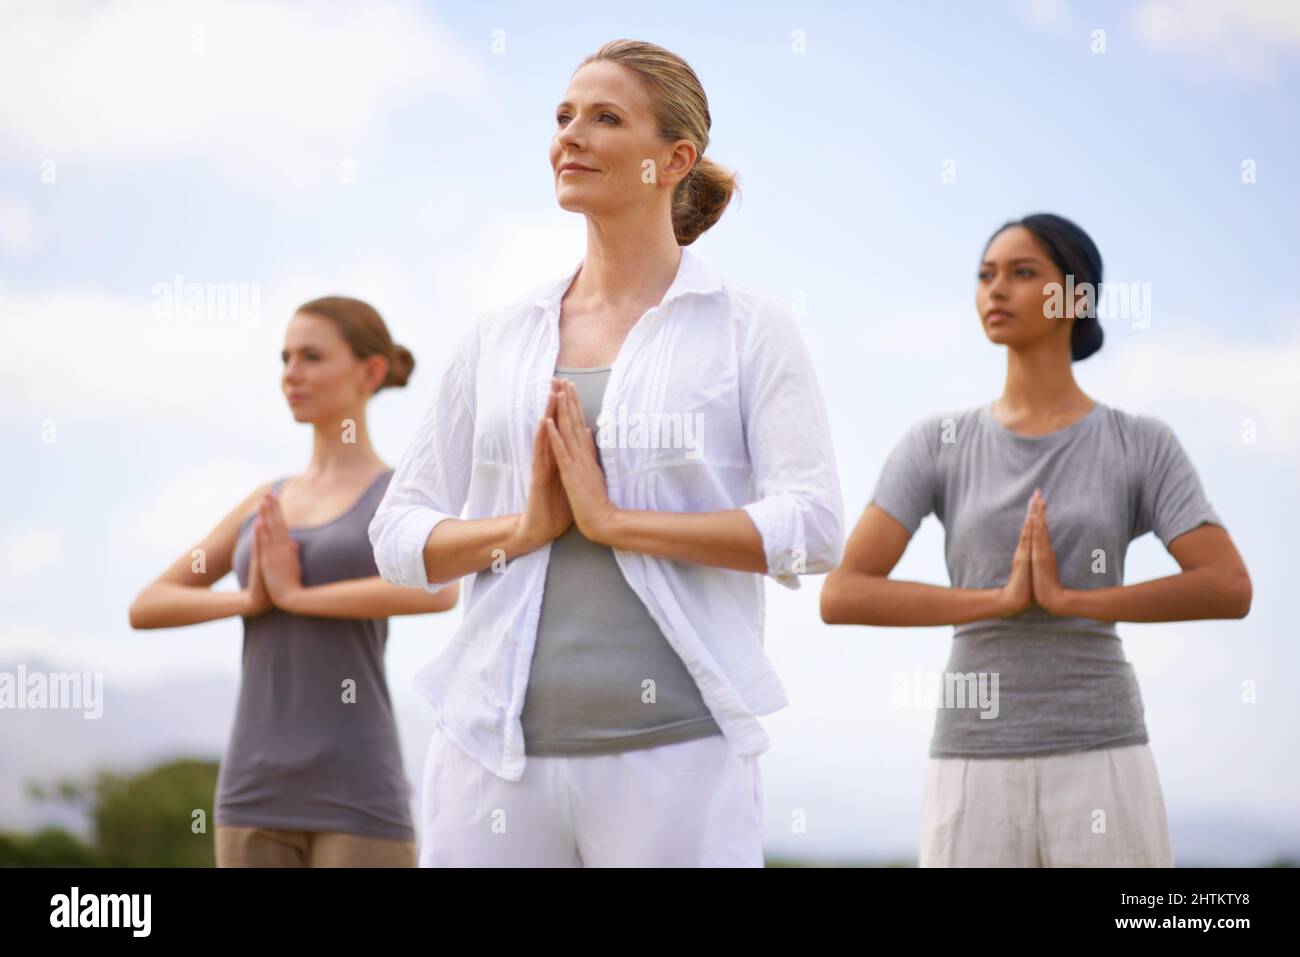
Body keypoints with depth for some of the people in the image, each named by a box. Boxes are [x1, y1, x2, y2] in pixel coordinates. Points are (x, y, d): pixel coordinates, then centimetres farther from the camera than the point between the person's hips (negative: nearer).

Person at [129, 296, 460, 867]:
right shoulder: (267, 505, 18)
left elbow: (440, 592, -24)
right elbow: (145, 608, 14)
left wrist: (293, 594, -13)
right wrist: (251, 600, -5)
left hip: (357, 800, -5)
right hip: (260, 798, 5)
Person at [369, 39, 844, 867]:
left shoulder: (749, 331, 4)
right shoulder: (499, 339, 15)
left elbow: (813, 530, -9)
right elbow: (399, 535, 13)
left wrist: (614, 519, -12)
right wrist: (524, 527, -6)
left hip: (674, 751, -3)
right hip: (499, 746, 4)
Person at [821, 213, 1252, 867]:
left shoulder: (1142, 447, 4)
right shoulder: (936, 446, 6)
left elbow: (1231, 590, -8)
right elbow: (841, 597, -5)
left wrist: (1068, 597, -14)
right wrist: (1003, 599, -14)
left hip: (1100, 769, -1)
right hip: (978, 781, 1)